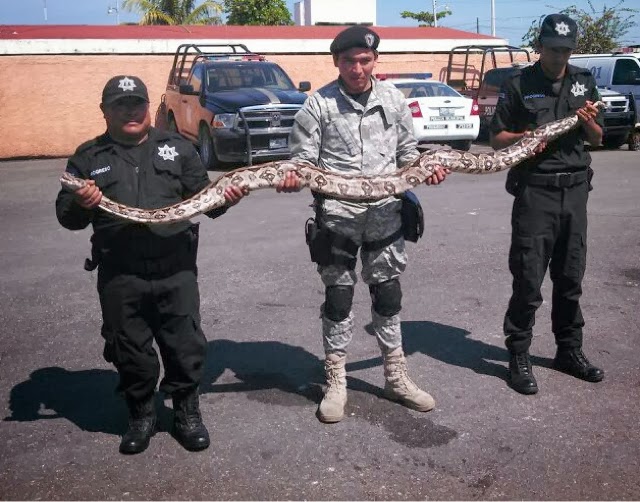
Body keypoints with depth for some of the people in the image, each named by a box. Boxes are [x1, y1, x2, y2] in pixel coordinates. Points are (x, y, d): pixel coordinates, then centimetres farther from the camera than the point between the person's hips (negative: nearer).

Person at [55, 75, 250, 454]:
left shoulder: (178, 148, 11)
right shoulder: (89, 158, 10)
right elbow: (66, 216, 9)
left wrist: (224, 198, -11)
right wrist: (79, 205, -14)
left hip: (176, 269, 0)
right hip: (119, 276, 1)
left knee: (186, 345, 5)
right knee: (129, 349, 10)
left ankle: (187, 412, 25)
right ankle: (142, 414, 30)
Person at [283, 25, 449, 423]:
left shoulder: (393, 98, 5)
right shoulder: (319, 104, -4)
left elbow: (407, 152, 13)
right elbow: (304, 159, -1)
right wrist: (293, 178, -22)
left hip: (386, 213, 3)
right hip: (337, 215, -2)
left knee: (389, 295, 12)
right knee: (338, 298, 5)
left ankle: (397, 376, 27)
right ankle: (336, 382, 19)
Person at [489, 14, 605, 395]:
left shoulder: (584, 82, 11)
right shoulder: (518, 85, -1)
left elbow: (598, 139, 16)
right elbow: (497, 138, 2)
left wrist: (590, 123, -6)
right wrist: (523, 137, -18)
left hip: (576, 189, 4)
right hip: (535, 191, -4)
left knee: (570, 277, 11)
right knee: (528, 279, -4)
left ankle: (570, 351, 24)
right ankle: (519, 357, 7)